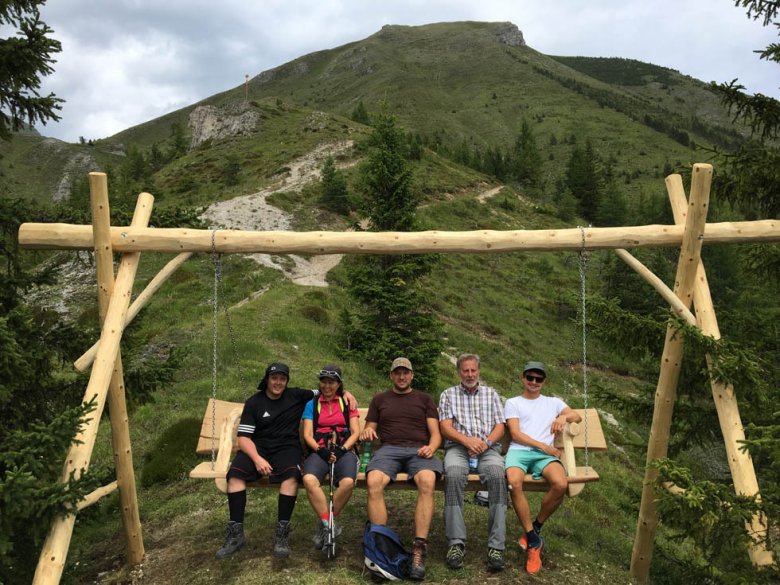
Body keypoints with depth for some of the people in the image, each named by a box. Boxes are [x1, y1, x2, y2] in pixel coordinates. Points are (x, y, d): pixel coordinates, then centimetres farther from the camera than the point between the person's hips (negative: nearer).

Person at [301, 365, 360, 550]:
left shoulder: (347, 403, 16)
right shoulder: (312, 404, 16)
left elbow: (355, 432, 8)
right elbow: (307, 434, 7)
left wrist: (342, 449, -9)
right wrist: (320, 450, -11)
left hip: (344, 450, 0)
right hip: (319, 451, 0)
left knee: (348, 482, -33)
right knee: (309, 479, -34)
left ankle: (324, 524, -10)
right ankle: (327, 524, -19)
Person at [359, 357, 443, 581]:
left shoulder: (424, 399, 22)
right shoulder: (379, 399, 24)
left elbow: (435, 433, 13)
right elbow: (369, 429, 20)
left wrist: (431, 447, -9)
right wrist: (367, 432, -5)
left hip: (419, 450, 0)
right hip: (389, 449, 1)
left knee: (427, 481, -36)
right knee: (373, 482, -34)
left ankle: (419, 549, -34)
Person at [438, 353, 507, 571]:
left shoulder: (491, 394, 21)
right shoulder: (448, 394, 17)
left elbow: (500, 427, 11)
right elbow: (445, 427, 5)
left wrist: (486, 442, -10)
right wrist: (467, 440, -14)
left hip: (488, 447, 1)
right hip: (457, 447, -1)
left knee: (497, 475, -33)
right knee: (453, 475, -35)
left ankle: (496, 545, -32)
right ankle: (456, 543, -32)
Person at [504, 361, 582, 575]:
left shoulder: (553, 402, 25)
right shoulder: (513, 403, 16)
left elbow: (578, 417, 13)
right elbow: (515, 434, 4)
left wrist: (564, 416, -10)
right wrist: (544, 446, -5)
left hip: (545, 454, 2)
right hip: (519, 451, -2)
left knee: (561, 484, -32)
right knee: (514, 482, -36)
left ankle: (534, 529, -6)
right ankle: (533, 540, -20)